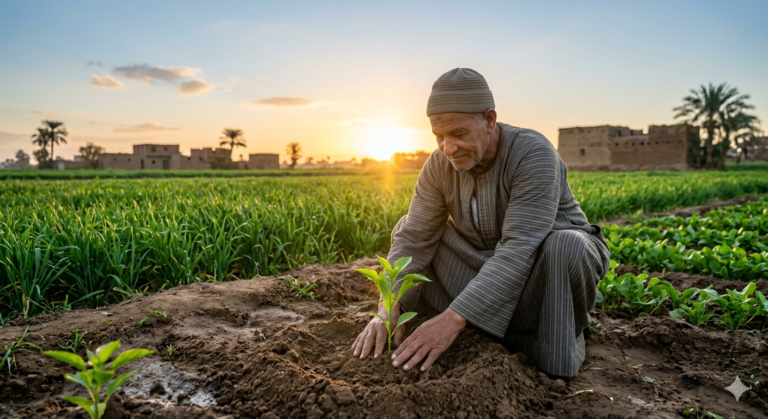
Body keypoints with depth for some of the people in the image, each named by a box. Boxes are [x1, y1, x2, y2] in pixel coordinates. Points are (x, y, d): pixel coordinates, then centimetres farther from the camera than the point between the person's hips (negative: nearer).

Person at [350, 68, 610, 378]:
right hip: (483, 262, 5)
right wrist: (388, 307, -29)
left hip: (549, 262, -5)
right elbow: (414, 240, -14)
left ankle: (561, 344, -9)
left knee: (567, 247, -39)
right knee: (407, 229, -8)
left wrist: (453, 317, -44)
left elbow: (519, 250, -37)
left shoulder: (534, 155, -29)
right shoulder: (439, 166, -12)